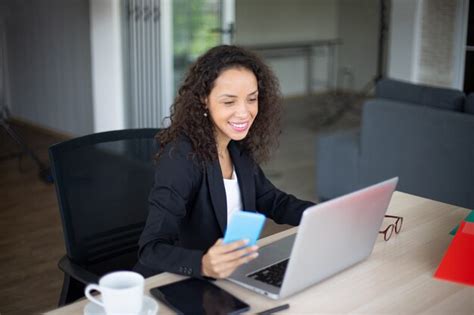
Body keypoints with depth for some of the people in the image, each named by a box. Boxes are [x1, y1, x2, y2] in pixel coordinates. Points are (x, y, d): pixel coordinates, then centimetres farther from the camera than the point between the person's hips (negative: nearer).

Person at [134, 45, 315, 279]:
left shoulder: (239, 150, 2)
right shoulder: (181, 156, -19)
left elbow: (273, 202, 14)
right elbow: (151, 249, -26)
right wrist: (203, 265, -45)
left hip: (230, 277, 6)